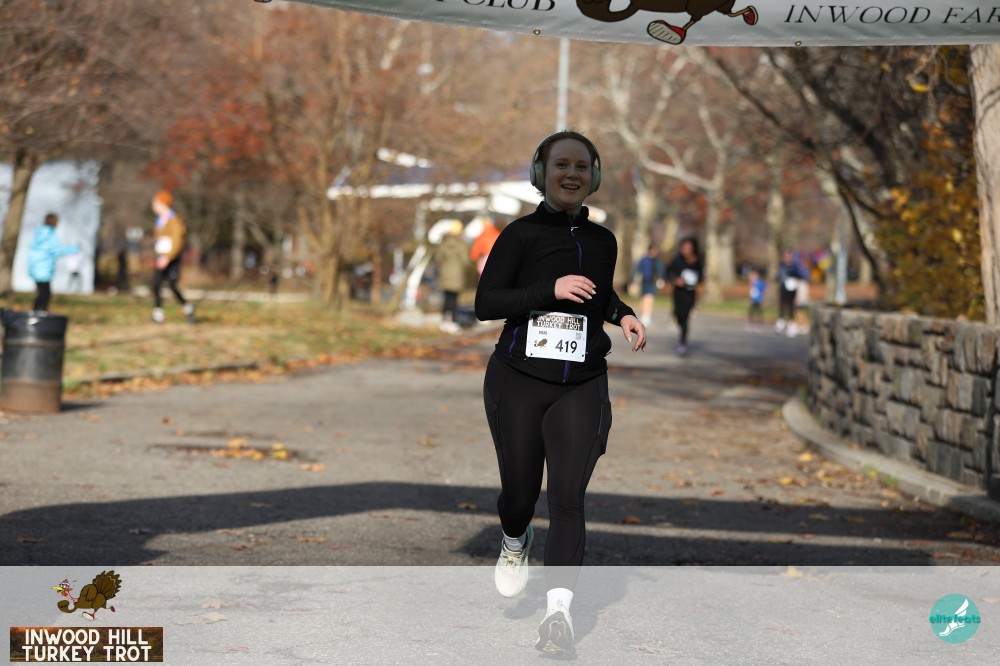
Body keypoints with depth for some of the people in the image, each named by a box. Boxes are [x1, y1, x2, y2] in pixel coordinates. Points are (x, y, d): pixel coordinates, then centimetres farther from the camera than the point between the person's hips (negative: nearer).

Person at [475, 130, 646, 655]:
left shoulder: (603, 241, 11)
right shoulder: (522, 234, -4)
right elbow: (485, 302, -10)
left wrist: (623, 315, 9)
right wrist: (550, 290, -20)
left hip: (581, 385, 2)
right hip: (518, 380, -2)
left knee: (568, 496, -10)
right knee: (520, 492, 4)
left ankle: (558, 608, -13)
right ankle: (515, 544, 39)